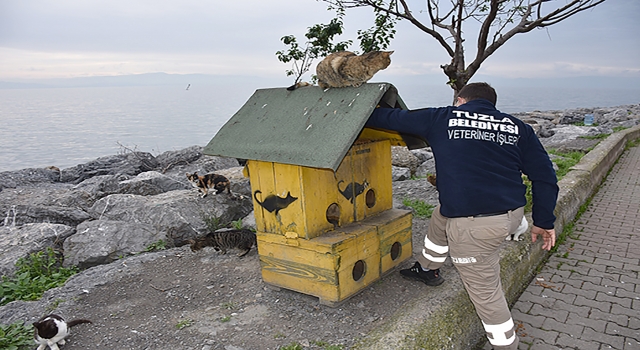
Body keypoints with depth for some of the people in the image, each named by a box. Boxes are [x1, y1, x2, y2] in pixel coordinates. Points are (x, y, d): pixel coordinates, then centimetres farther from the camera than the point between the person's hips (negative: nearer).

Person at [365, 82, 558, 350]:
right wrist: (544, 222, 18)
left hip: (473, 226, -7)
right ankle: (427, 269, 52)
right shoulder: (518, 128, 11)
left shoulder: (442, 119, 2)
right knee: (441, 216, 31)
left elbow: (392, 118, 13)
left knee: (485, 292, 10)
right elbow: (544, 177, 9)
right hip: (512, 214, 7)